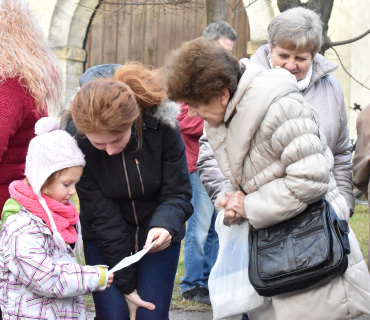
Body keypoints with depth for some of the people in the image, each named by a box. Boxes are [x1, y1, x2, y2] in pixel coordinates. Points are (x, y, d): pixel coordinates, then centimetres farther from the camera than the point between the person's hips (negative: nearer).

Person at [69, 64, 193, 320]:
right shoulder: (77, 144, -23)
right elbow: (102, 216, -19)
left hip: (157, 236, 0)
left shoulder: (162, 126, -24)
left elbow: (177, 194, -15)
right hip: (104, 241, 0)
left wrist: (166, 226, -38)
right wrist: (125, 284, -15)